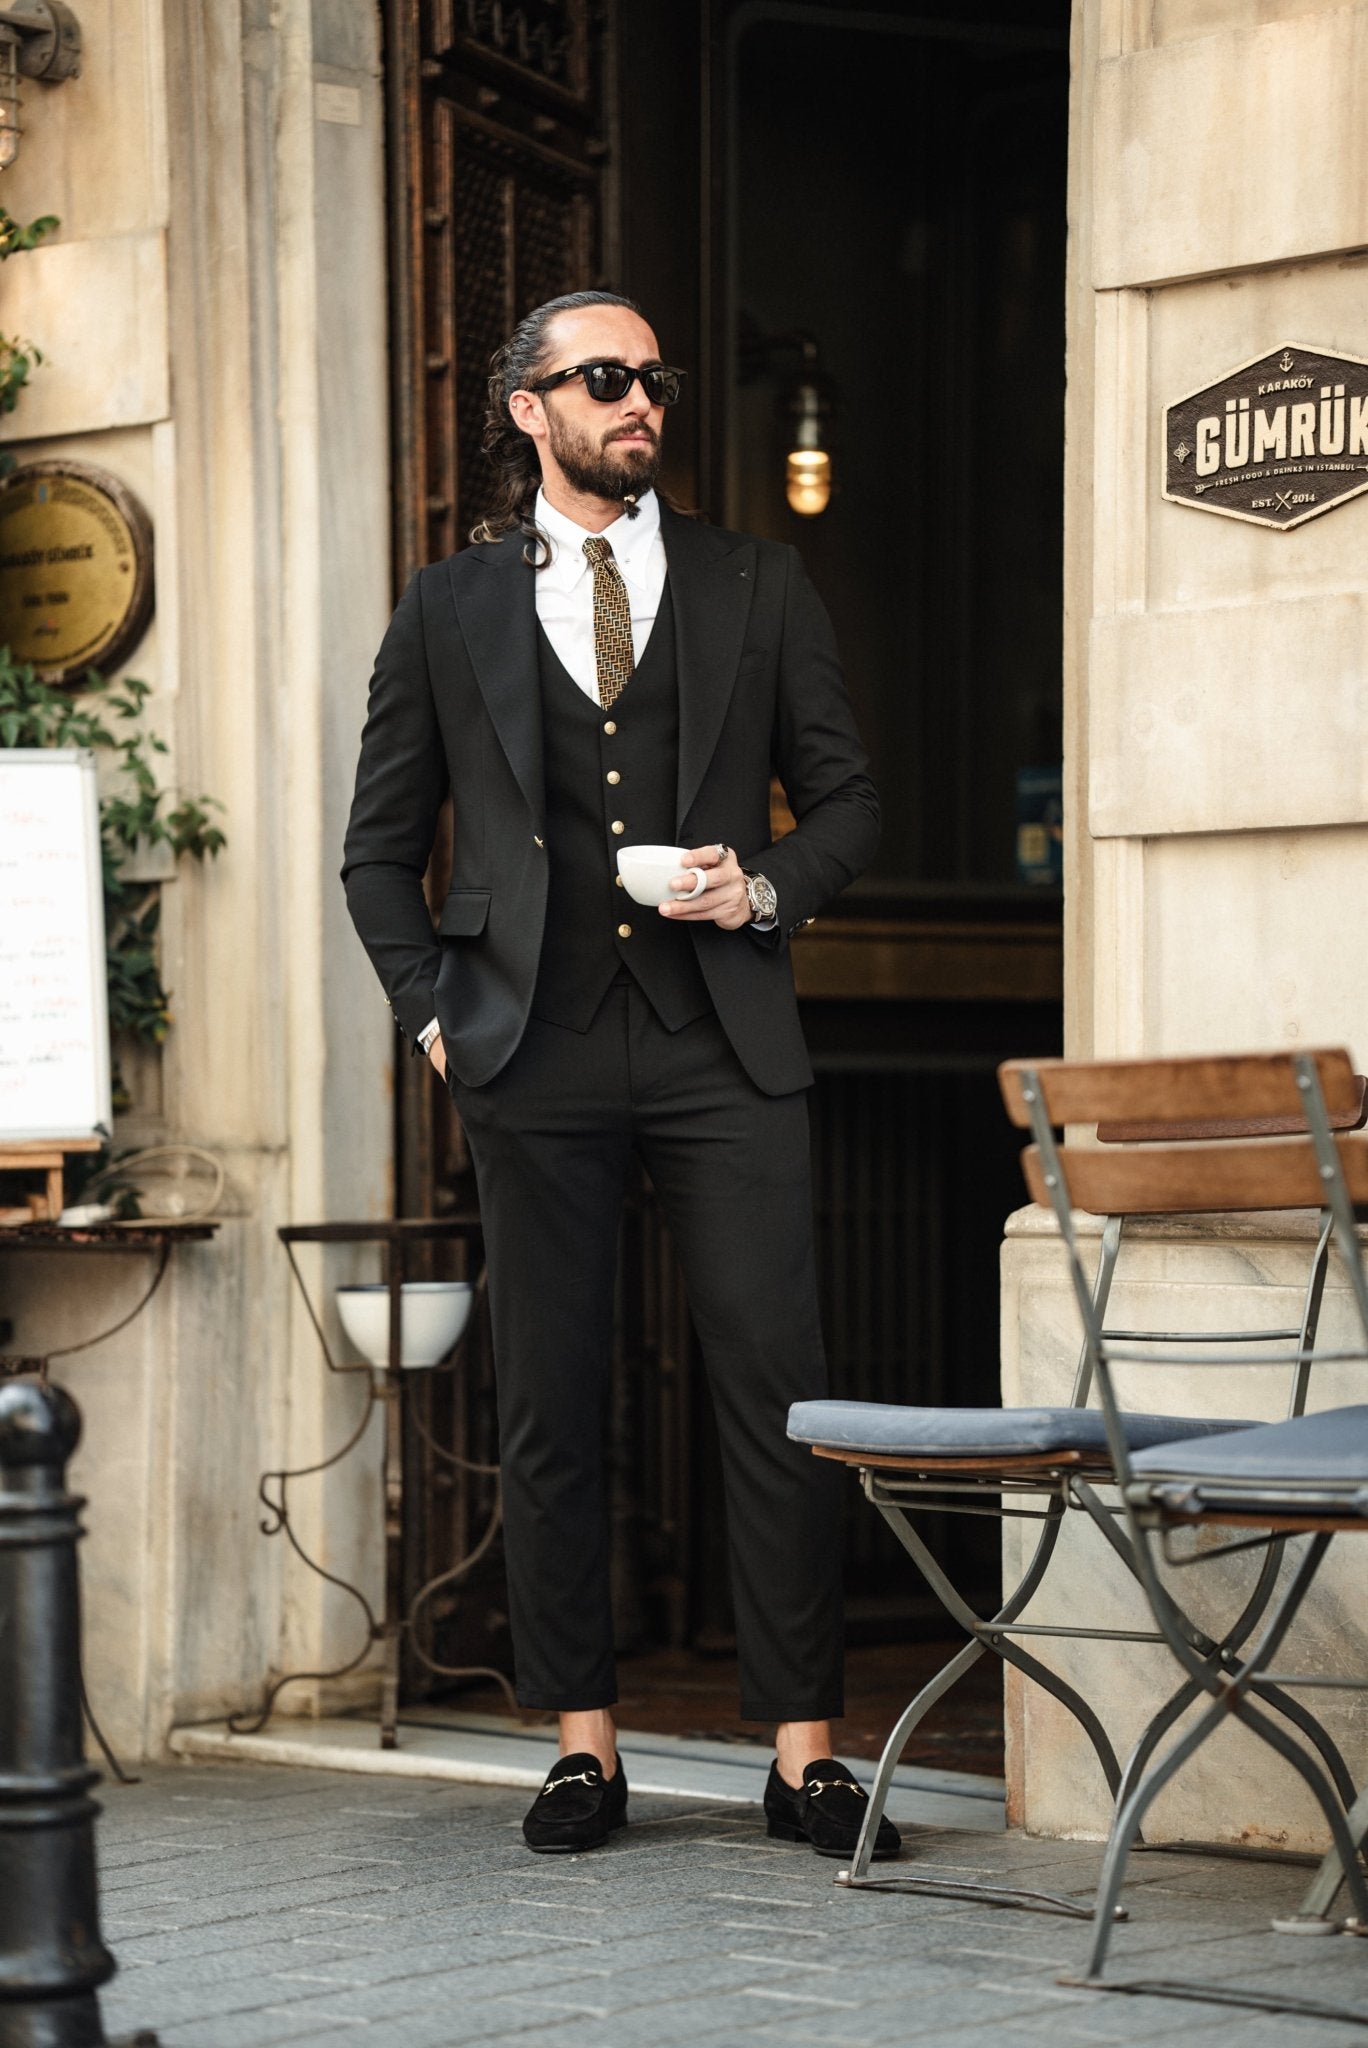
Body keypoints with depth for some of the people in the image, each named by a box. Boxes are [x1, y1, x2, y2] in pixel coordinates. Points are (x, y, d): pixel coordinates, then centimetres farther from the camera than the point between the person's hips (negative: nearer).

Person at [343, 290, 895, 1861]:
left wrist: (768, 891, -5)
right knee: (548, 1412, 3)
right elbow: (382, 846, 15)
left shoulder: (756, 589, 11)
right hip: (537, 1062, 0)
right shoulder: (451, 610, 10)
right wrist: (433, 1009, 3)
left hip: (723, 1050, 0)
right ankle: (583, 1744, 13)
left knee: (775, 1393, -5)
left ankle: (803, 1753, 0)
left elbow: (845, 796, 14)